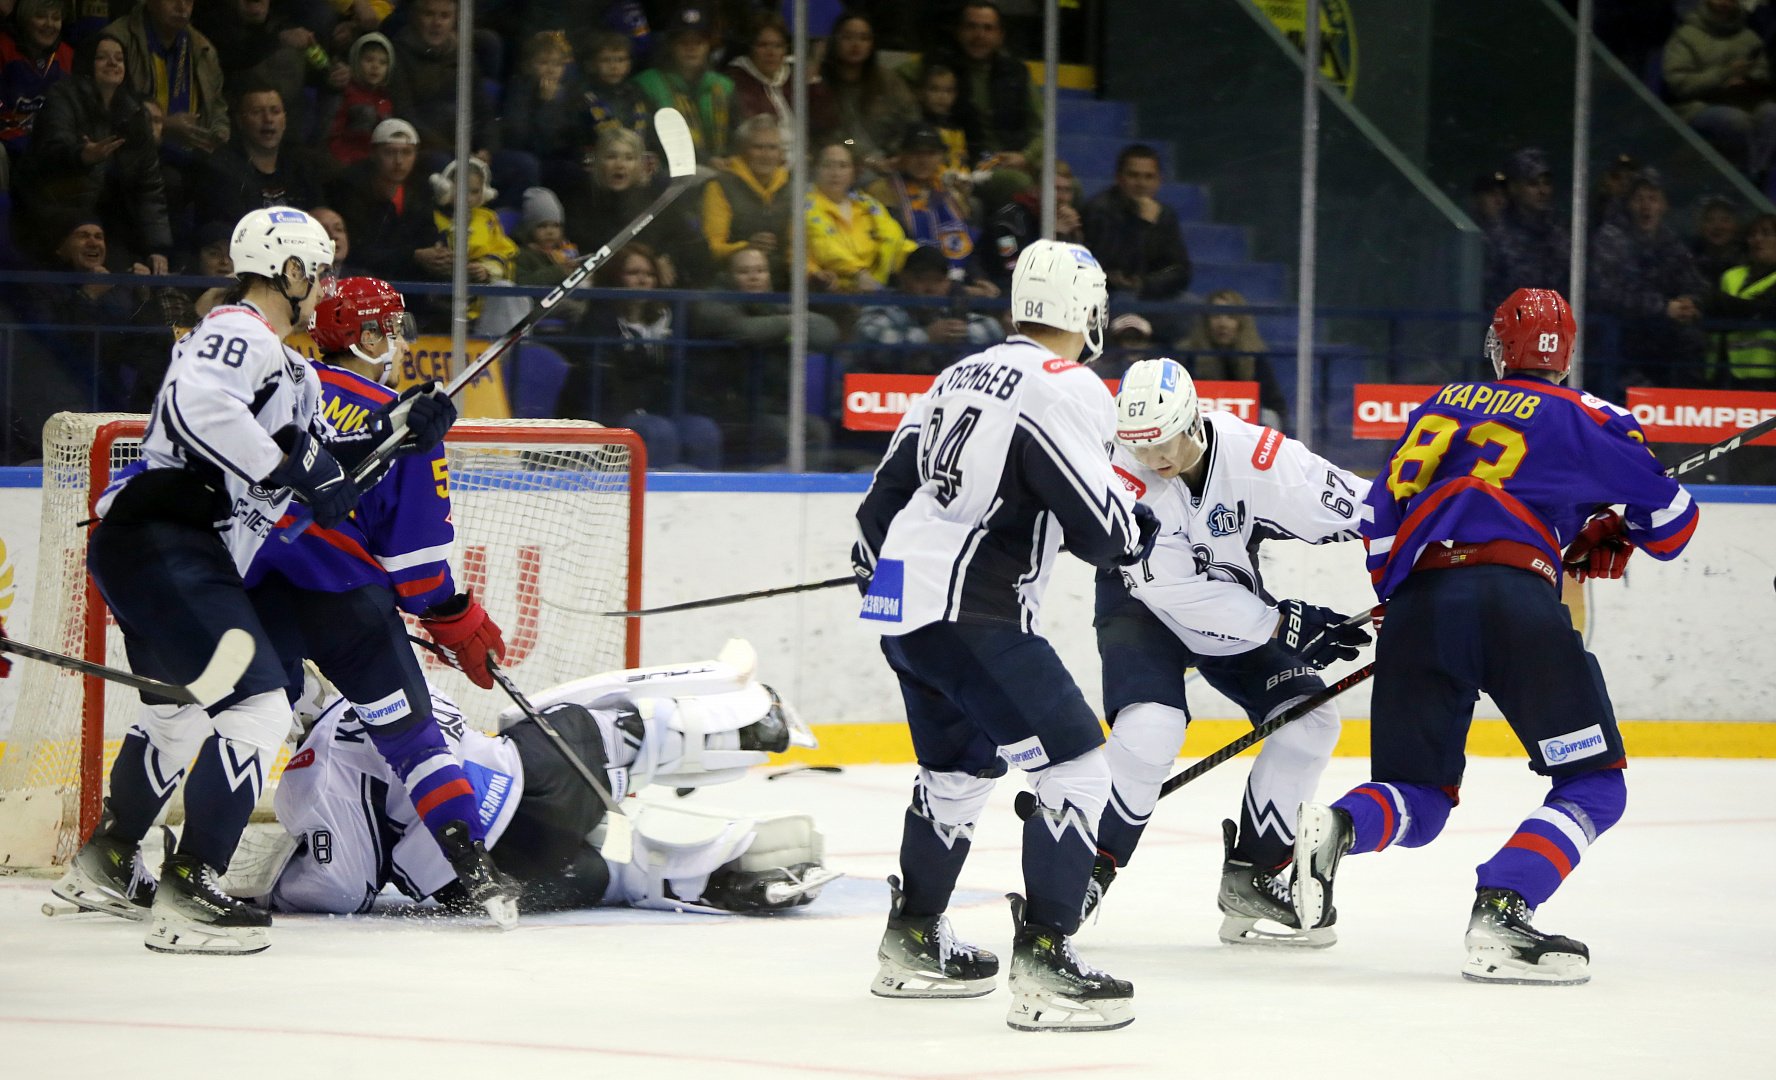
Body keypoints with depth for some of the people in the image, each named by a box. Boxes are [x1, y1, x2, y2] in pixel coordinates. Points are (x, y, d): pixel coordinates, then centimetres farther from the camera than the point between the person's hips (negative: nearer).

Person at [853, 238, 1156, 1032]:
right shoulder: (1064, 388, -12)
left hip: (903, 607, 9)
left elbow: (893, 482, 23)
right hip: (971, 616, -9)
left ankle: (912, 942, 36)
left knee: (959, 766, 27)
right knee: (1073, 765, -9)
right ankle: (1043, 964, -16)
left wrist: (872, 553, 40)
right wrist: (1138, 528, 5)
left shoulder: (965, 373, 16)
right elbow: (1099, 527, -17)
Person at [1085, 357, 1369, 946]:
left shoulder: (1256, 455, -27)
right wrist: (1284, 625, -27)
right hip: (1145, 607, -4)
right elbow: (1179, 591, -29)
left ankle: (1251, 877, 2)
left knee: (1310, 721, -8)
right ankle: (1088, 871, -13)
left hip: (1238, 600, 4)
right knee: (1150, 727, -27)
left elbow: (1359, 508, -19)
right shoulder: (1126, 479, -29)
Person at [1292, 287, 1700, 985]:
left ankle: (1338, 826, -19)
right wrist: (1611, 538, 39)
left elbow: (1380, 516, 24)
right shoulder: (1589, 419, 14)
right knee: (1593, 789, 6)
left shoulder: (1441, 406, 27)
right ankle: (1499, 917, -16)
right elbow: (1673, 524, 18)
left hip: (1417, 607, 4)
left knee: (1417, 798, 15)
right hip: (1516, 597, -4)